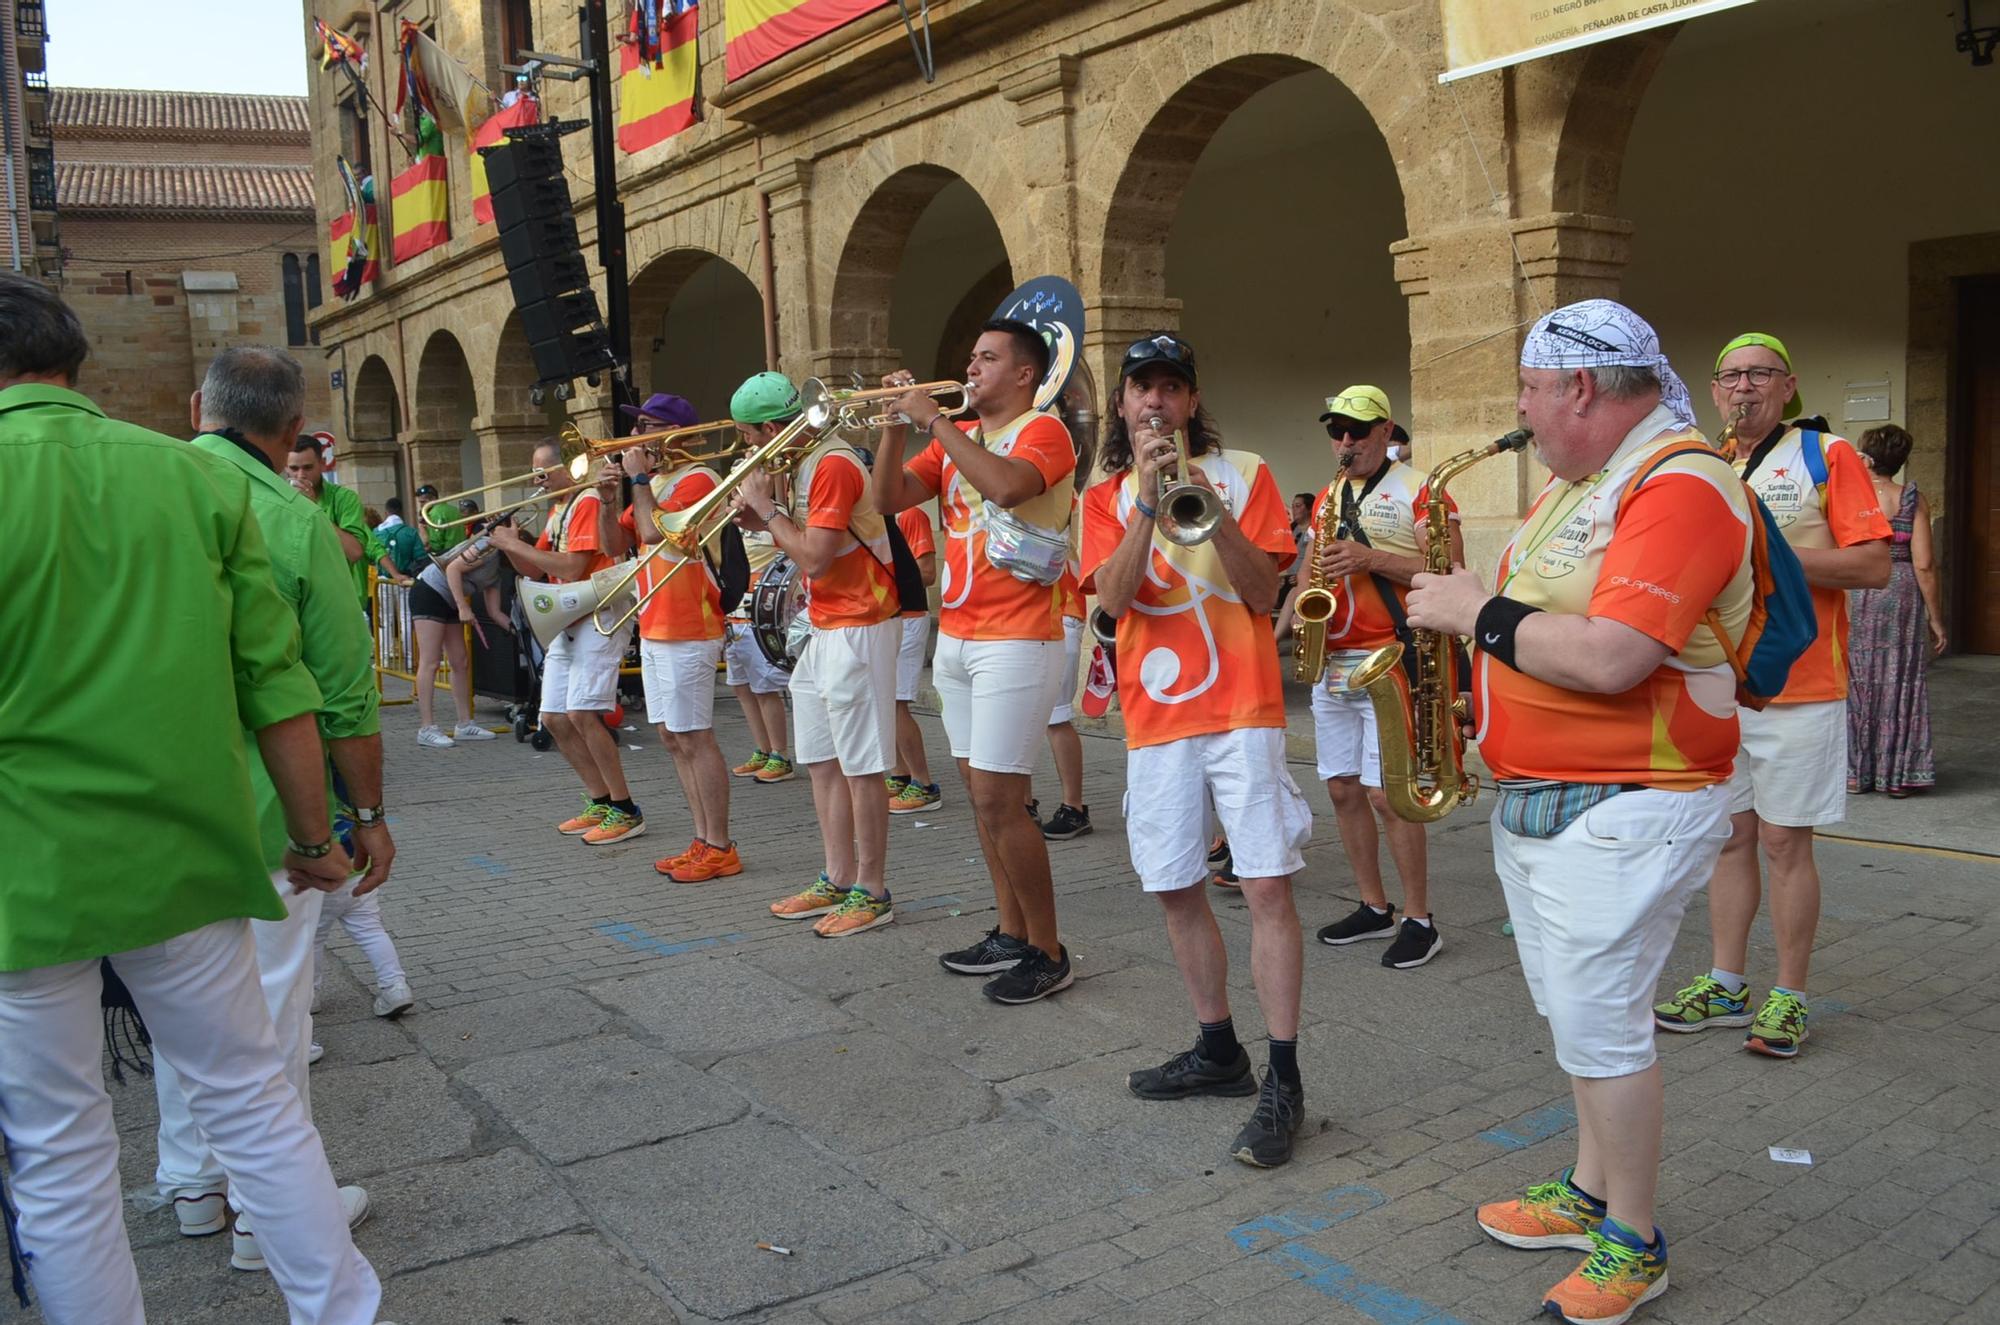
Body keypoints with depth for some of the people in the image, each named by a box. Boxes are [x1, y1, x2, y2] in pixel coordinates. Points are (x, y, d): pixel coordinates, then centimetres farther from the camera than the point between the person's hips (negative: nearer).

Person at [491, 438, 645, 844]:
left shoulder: (588, 502, -12)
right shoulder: (556, 510, 18)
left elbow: (571, 568, -21)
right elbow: (536, 571, 18)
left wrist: (516, 544, -14)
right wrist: (509, 545, 1)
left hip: (598, 617, -10)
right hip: (567, 622, 10)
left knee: (582, 713, -19)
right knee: (555, 718, 7)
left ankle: (626, 811, -12)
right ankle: (600, 803, 15)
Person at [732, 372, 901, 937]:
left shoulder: (834, 466, -18)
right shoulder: (805, 463, 13)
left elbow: (815, 557, -23)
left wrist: (768, 508, -12)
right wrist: (763, 522, 2)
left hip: (858, 629, -10)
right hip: (826, 628, 10)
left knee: (860, 766, -5)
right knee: (822, 761, 13)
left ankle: (872, 893, 3)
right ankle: (838, 880, 22)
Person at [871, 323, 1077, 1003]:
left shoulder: (1042, 430, -7)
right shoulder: (956, 437, 14)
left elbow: (1007, 486, -29)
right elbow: (889, 497, 6)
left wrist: (933, 419, -21)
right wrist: (899, 421, -5)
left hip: (1016, 642, -8)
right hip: (954, 638, 8)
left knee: (998, 800, -10)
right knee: (983, 794, 12)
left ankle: (1048, 953, 1)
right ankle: (1011, 934, 23)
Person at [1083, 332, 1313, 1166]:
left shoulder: (1242, 473, 5)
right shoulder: (1105, 497, 10)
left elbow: (1262, 592, -5)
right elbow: (1114, 597, -7)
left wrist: (1210, 506, -17)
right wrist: (1148, 497, -15)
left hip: (1241, 707, -3)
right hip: (1156, 714, 4)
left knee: (1268, 887, -9)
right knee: (1176, 891, 10)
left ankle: (1283, 1082, -2)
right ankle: (1218, 1052, 26)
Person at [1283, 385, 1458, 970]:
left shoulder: (1418, 490, -4)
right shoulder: (1326, 498, 16)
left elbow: (1450, 572, -12)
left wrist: (1371, 558, -21)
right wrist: (1284, 623, 1)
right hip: (1332, 665, 7)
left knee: (1386, 793, -9)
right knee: (1343, 789, 9)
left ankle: (1419, 919, 4)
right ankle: (1373, 908, 22)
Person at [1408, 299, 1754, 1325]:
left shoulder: (1682, 487, -19)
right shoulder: (1576, 481, 13)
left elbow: (1608, 659, -30)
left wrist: (1479, 613, -18)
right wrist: (1493, 701, 5)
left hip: (1623, 813, -9)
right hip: (1533, 801, 10)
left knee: (1600, 1028, -2)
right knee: (1571, 1013, 18)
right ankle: (1591, 1192, 33)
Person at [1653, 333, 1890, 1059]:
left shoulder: (1827, 455, -2)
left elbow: (1873, 565, -10)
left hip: (1797, 686, -5)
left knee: (1784, 841, -1)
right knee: (1729, 836, 11)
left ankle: (1789, 997, 11)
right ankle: (1726, 985, 21)